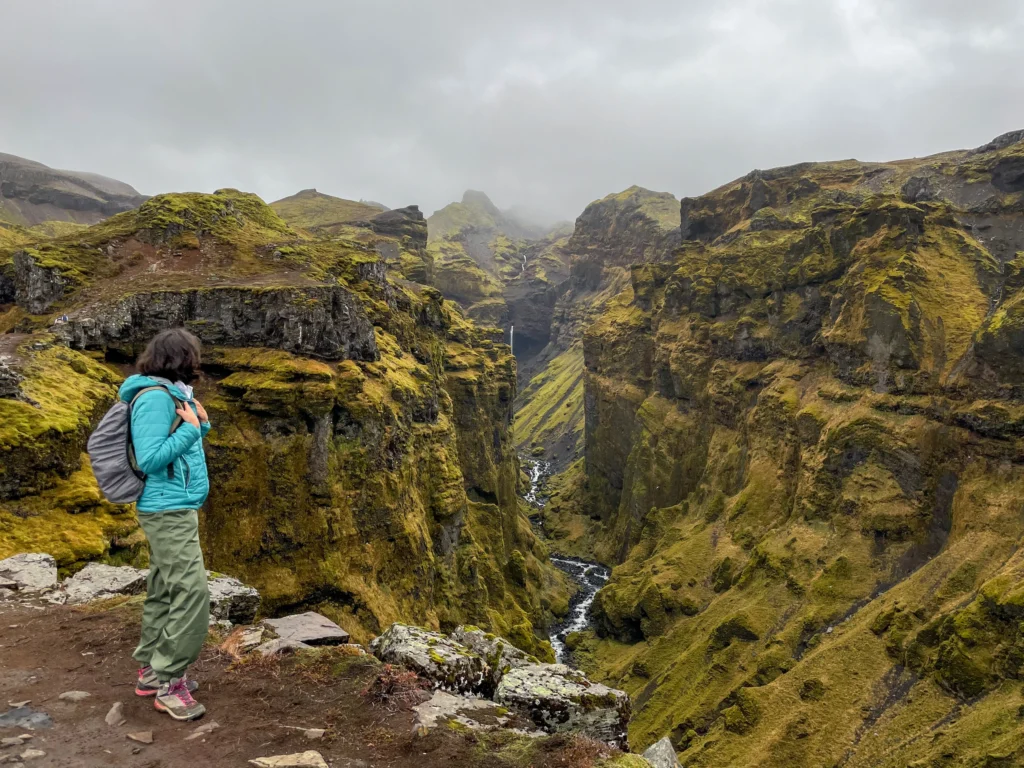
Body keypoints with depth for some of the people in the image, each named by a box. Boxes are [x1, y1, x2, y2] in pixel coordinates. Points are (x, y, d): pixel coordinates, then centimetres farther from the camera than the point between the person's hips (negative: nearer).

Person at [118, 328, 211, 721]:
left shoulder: (172, 395, 10)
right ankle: (169, 683, -2)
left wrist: (201, 424, 3)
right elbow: (150, 460, -21)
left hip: (173, 509, 10)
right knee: (192, 592, -10)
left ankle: (151, 671, 25)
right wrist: (190, 428, -17)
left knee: (164, 592, 15)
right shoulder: (155, 398, -17)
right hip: (169, 511, -10)